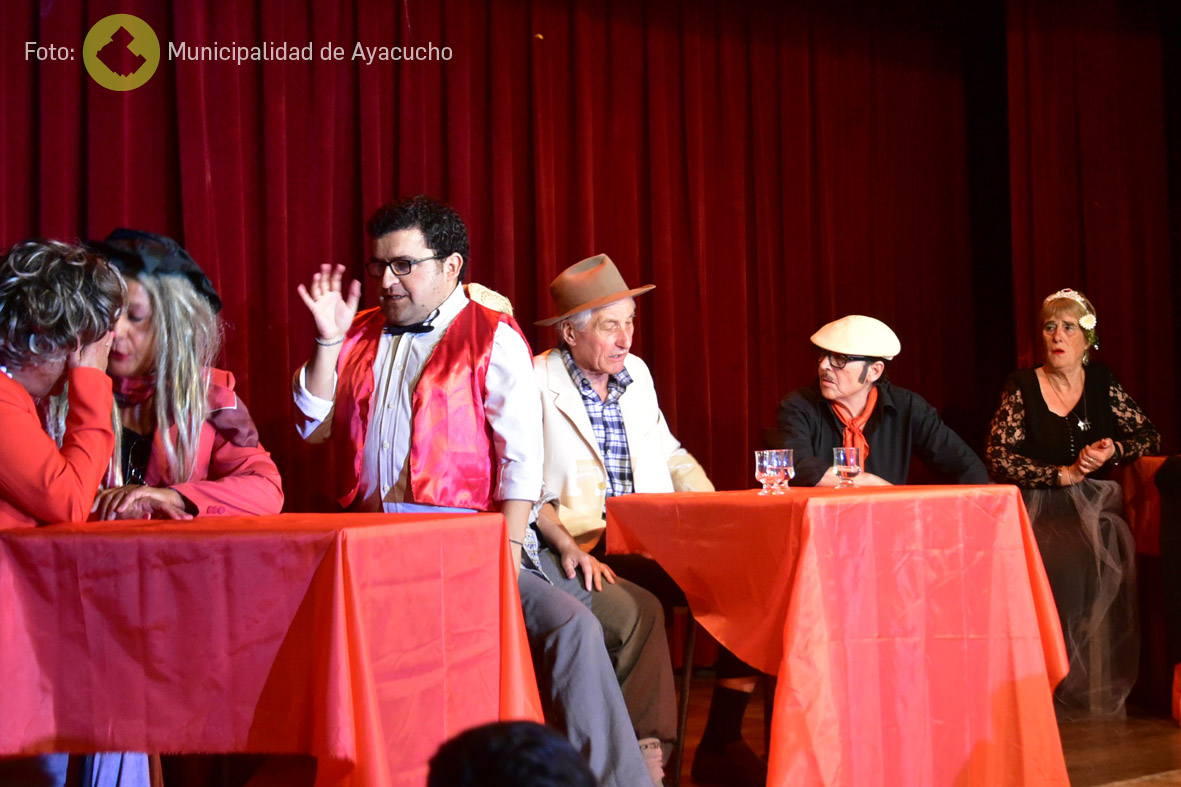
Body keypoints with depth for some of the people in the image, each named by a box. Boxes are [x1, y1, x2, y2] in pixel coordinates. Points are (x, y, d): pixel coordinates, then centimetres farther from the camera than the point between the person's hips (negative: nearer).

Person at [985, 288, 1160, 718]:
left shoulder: (1102, 383, 11)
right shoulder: (1022, 387, 2)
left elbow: (1151, 436, 14)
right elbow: (999, 458, -7)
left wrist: (1113, 450, -6)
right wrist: (1066, 473, -12)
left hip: (1096, 505, 2)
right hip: (1041, 507, -2)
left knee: (1112, 557, -30)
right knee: (1065, 562, -33)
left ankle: (1106, 682, -18)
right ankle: (1066, 686, -23)